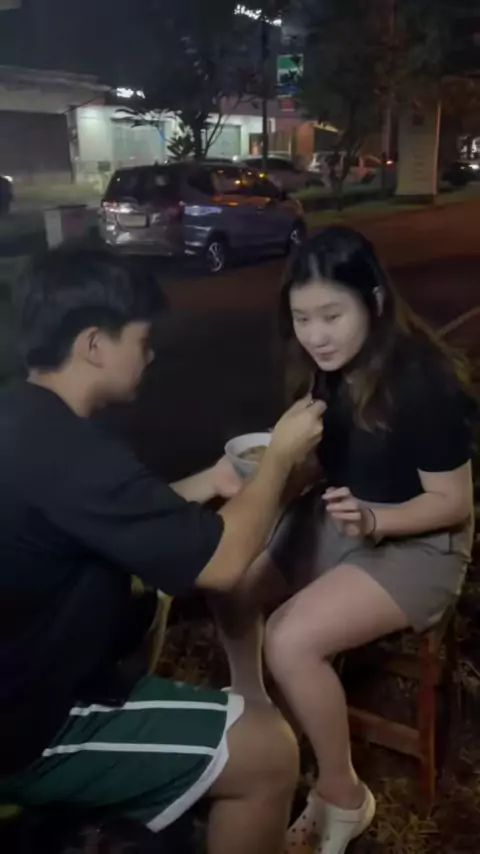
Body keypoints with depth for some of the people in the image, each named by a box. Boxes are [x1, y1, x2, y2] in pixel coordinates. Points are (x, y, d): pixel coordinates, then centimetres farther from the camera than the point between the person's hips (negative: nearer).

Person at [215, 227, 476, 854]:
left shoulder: (424, 383, -23)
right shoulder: (329, 371, -3)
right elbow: (327, 463, 7)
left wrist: (372, 519, -32)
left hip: (418, 547, -7)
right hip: (337, 523, 7)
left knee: (290, 641, -24)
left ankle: (343, 796, 3)